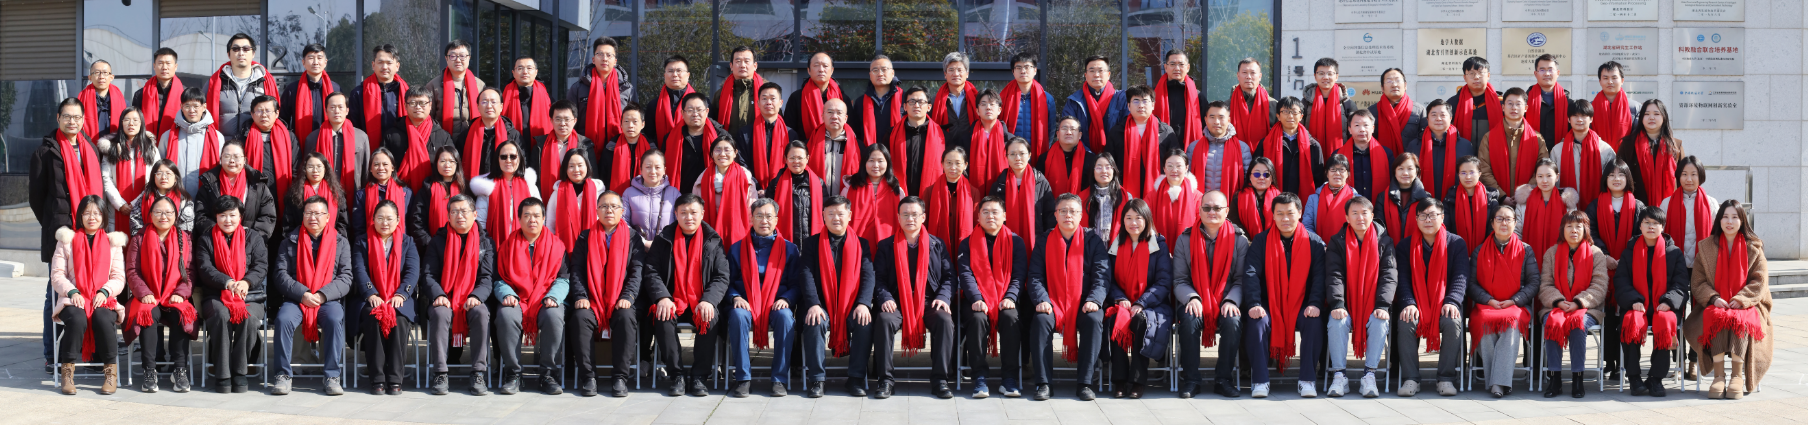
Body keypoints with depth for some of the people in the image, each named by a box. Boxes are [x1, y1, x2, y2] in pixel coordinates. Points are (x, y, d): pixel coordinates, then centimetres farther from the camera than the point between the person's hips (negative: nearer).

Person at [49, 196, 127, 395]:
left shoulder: (112, 242, 17)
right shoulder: (68, 240, 14)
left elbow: (119, 278, 9)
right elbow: (57, 275, 6)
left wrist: (105, 292, -11)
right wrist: (72, 292, -12)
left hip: (103, 299, 0)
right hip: (74, 299, 0)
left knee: (103, 318, -35)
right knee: (77, 318, -35)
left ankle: (111, 371, -25)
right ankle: (67, 370, -26)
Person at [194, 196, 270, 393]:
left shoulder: (254, 237, 13)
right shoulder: (206, 239, 12)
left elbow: (262, 265, 0)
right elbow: (204, 268, -3)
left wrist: (246, 282, -23)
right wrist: (228, 282, -23)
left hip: (250, 295, 0)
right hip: (216, 296, 0)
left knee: (249, 317, -34)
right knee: (220, 315, -35)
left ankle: (240, 373, -23)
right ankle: (222, 375, -30)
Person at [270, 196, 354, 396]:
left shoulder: (340, 242, 10)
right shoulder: (290, 241, 11)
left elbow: (346, 278, 2)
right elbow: (281, 275, 2)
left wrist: (322, 295, -14)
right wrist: (302, 294, -14)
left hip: (328, 300, -1)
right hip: (296, 299, 1)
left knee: (335, 319, -33)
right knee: (283, 319, -30)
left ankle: (332, 376, -23)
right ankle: (283, 374, -20)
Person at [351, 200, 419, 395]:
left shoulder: (407, 242, 14)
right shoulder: (362, 242, 13)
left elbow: (413, 271, 0)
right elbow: (359, 271, -1)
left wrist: (401, 294, -18)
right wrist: (371, 294, -19)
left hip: (400, 300, 0)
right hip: (371, 300, 0)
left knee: (398, 318, -33)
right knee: (372, 316, -34)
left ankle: (395, 378, -30)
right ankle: (376, 378, -32)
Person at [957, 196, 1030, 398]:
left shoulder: (1015, 242, 10)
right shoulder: (967, 243, 10)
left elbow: (1019, 274, 1)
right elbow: (966, 274, -2)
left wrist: (1010, 298, -17)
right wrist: (976, 299, -19)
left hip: (1005, 301, 0)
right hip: (978, 302, 0)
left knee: (1011, 317, -32)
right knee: (977, 318, -33)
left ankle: (1010, 378, -27)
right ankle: (980, 378, -29)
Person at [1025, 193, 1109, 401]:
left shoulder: (1093, 240, 6)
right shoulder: (1044, 241, 9)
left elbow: (1102, 274, -2)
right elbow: (1035, 276, 2)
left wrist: (1094, 300, -20)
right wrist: (1041, 300, -17)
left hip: (1084, 304, -1)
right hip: (1053, 304, 1)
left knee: (1093, 319, -32)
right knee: (1040, 320, -30)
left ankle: (1086, 382, -27)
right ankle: (1043, 383, -26)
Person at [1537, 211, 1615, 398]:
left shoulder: (1595, 254, 8)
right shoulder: (1552, 253, 13)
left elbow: (1600, 286, -1)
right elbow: (1545, 285, 6)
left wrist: (1577, 303, -15)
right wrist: (1558, 301, -14)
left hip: (1586, 308, -1)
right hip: (1555, 306, 1)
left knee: (1578, 323, -36)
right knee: (1553, 322, -34)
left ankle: (1577, 379, -28)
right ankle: (1553, 378, -30)